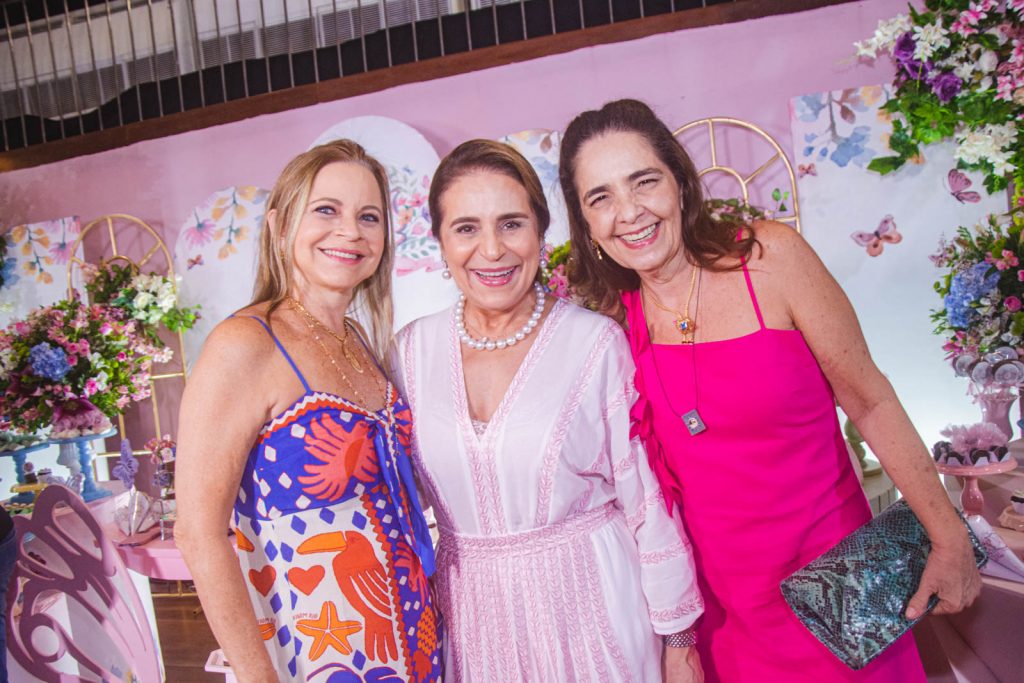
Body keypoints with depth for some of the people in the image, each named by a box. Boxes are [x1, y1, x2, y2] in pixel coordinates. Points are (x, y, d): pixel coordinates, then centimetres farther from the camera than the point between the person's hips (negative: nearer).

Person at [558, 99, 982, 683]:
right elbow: (649, 458, 4)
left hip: (828, 564, -2)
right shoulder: (614, 317, -7)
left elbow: (870, 401, -9)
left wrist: (950, 539, -7)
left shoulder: (769, 256, -15)